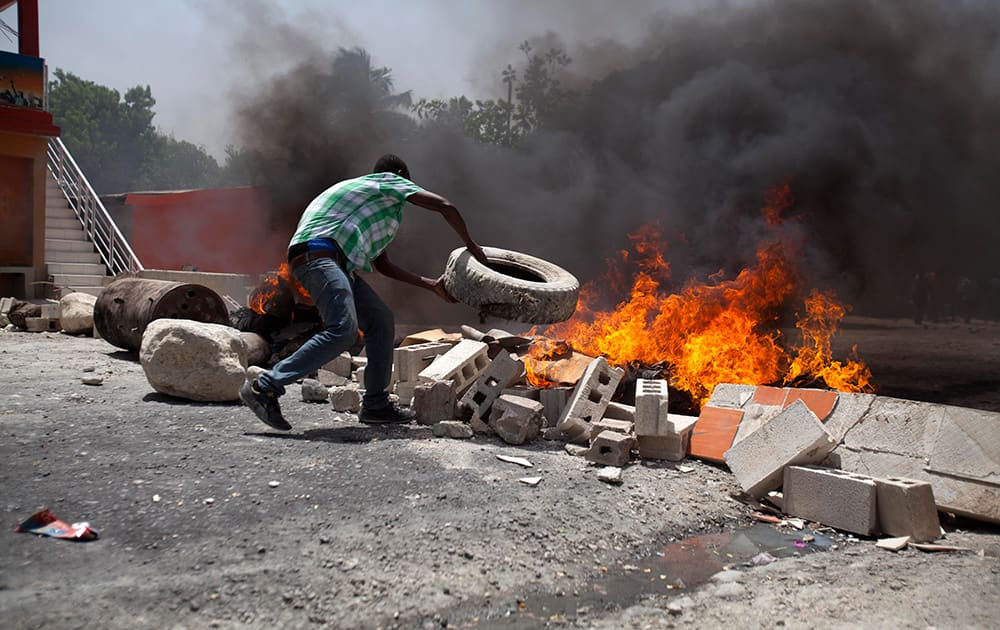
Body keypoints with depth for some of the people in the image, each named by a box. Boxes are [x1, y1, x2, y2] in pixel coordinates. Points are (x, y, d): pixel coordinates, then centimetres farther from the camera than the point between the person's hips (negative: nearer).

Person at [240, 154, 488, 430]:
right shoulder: (389, 181, 12)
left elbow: (382, 265, 33)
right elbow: (445, 206, 4)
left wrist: (432, 285, 33)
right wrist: (471, 247, 16)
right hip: (317, 253, -10)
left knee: (381, 321, 7)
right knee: (343, 330, -24)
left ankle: (375, 405, 9)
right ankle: (265, 387, -22)